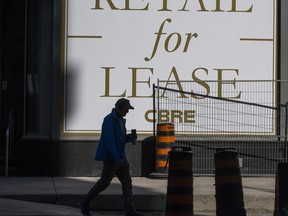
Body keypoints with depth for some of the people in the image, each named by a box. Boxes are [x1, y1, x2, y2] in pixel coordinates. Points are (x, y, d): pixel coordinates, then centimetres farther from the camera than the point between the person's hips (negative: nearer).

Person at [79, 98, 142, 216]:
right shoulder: (109, 120, -17)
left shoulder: (120, 120, 13)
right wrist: (117, 158, -29)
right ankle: (85, 203, 16)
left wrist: (131, 137, 1)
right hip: (110, 157, -9)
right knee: (104, 182, 0)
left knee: (127, 182, 1)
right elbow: (109, 140, -25)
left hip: (120, 157, 9)